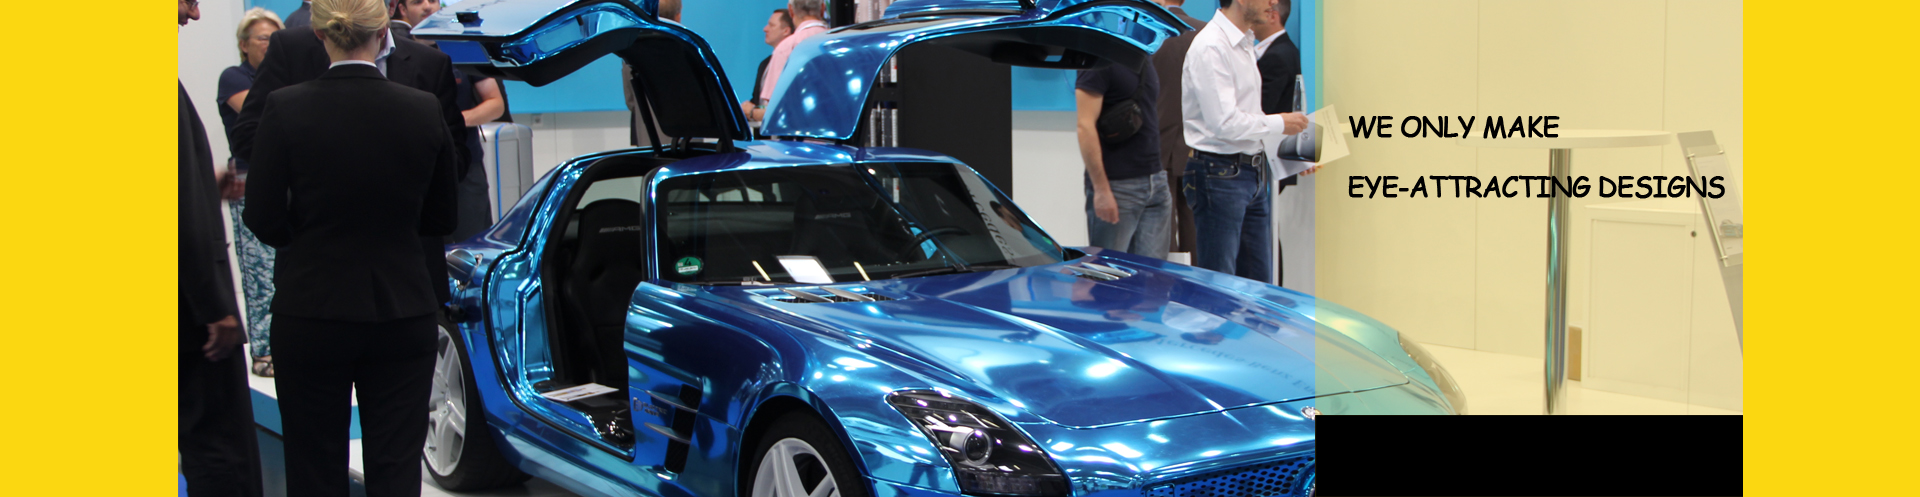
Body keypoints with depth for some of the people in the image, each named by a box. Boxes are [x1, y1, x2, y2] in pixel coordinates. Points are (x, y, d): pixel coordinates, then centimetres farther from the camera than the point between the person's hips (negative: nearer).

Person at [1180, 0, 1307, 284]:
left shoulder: (1245, 45, 15)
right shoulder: (1211, 48, -16)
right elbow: (1224, 123, -22)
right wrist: (1279, 124, -10)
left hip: (1255, 173, 9)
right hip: (1221, 175, -9)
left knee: (1259, 283, 11)